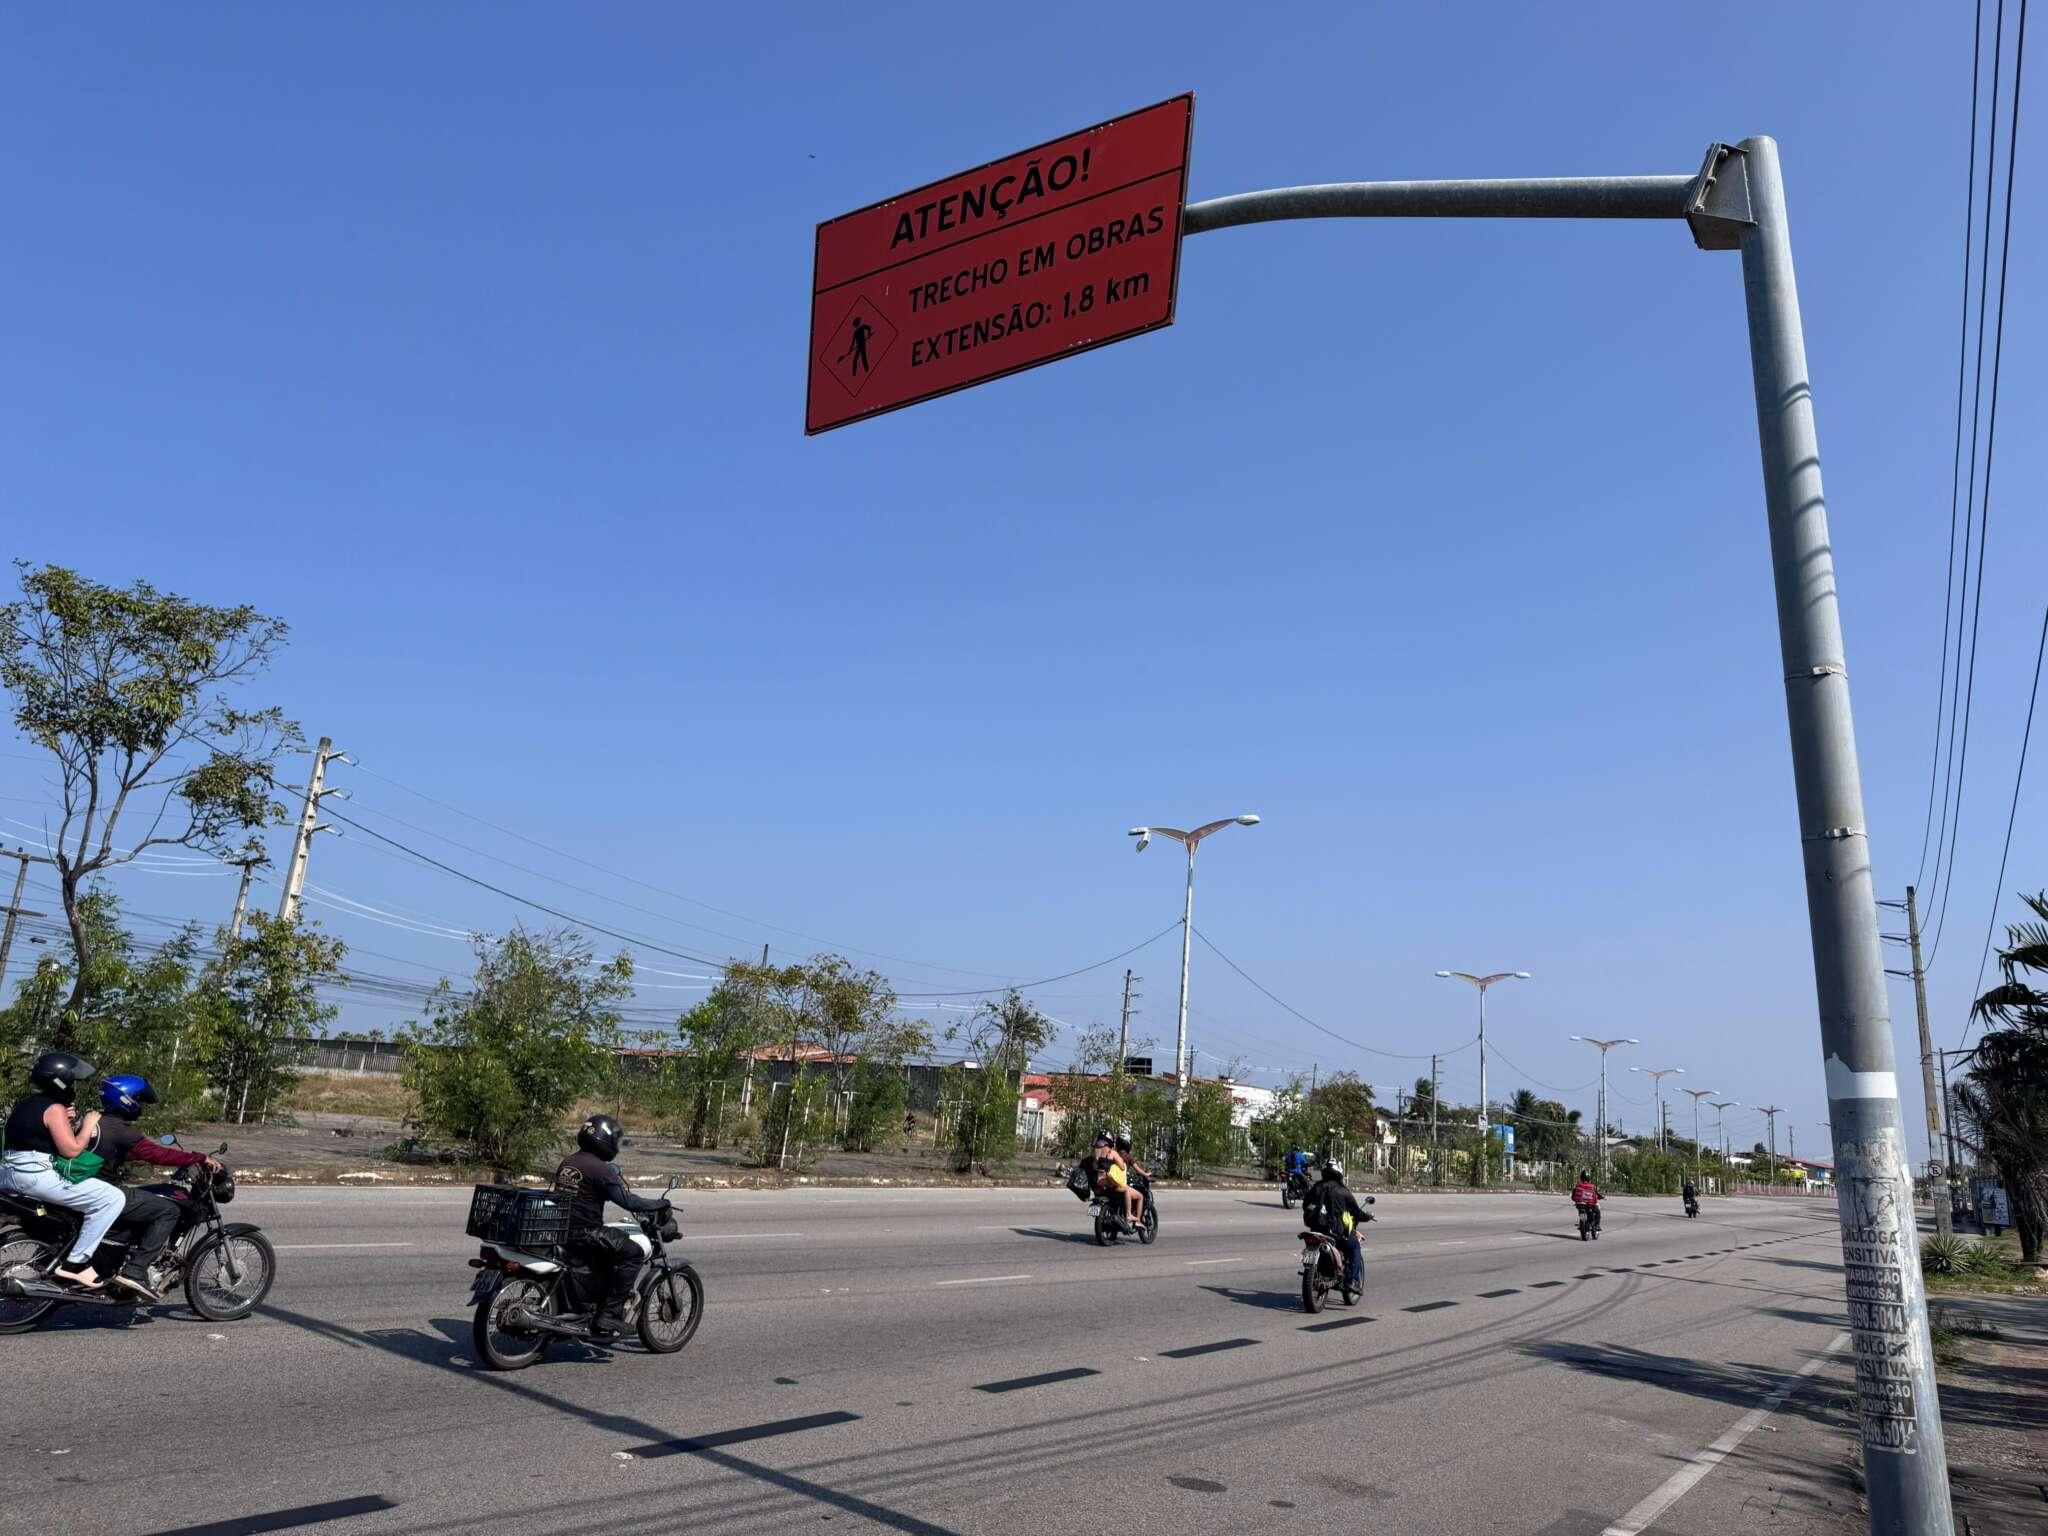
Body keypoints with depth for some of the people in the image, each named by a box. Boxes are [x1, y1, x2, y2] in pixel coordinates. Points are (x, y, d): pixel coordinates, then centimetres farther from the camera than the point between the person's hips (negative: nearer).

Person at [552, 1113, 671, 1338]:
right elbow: (627, 1201, -17)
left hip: (561, 1228, 10)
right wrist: (660, 1205, -5)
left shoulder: (567, 1162, 12)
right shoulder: (599, 1168, -15)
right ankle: (608, 1317, -13)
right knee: (632, 1252, -10)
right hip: (583, 1233, -10)